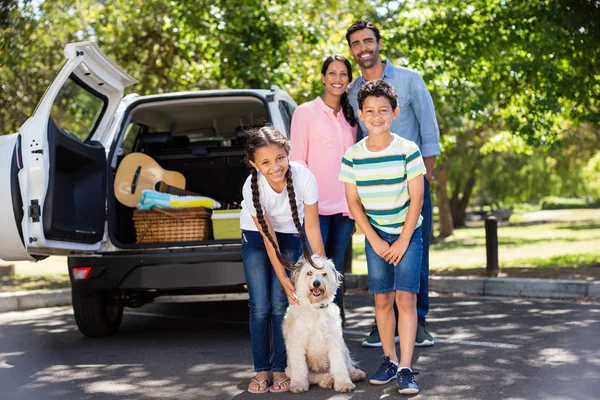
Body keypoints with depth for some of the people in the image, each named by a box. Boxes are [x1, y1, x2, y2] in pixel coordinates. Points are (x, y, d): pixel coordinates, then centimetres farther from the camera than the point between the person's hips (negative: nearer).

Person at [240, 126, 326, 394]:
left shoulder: (304, 177, -31)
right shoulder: (252, 188, -31)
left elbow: (312, 227, -20)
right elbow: (268, 239, -23)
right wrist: (283, 279, -24)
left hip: (290, 234, 0)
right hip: (255, 236, 0)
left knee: (281, 304, -6)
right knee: (260, 306, -5)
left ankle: (280, 369, 4)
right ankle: (261, 370, 7)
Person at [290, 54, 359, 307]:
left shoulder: (351, 117, 15)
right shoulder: (305, 112, 1)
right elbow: (297, 161, -3)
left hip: (344, 207, 5)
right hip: (316, 206, -5)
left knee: (335, 271, 9)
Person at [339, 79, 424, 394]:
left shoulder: (408, 150, -11)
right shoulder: (352, 155, -5)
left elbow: (416, 198, -10)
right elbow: (353, 201, -1)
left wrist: (403, 240, -11)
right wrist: (374, 240, -6)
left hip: (408, 233, -2)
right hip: (375, 235, 2)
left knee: (405, 298, -9)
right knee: (382, 299, 6)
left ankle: (405, 369, -8)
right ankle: (389, 360, 20)